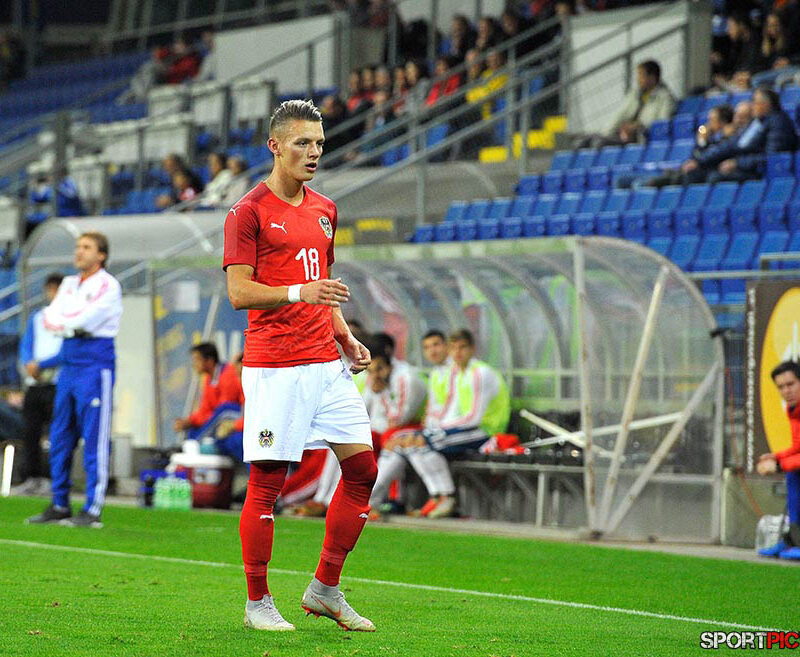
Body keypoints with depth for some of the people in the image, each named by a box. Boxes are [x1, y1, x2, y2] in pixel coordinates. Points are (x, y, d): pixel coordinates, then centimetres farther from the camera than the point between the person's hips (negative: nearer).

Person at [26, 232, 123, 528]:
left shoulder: (107, 286, -6)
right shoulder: (69, 283, 17)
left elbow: (86, 319, -17)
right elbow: (50, 317, 7)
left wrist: (62, 322, -2)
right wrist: (72, 324, -10)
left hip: (95, 362, -8)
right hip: (68, 361, 8)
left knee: (95, 439, -9)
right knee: (60, 437, 9)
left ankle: (93, 510, -10)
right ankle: (59, 506, 16)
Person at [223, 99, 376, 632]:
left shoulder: (324, 210, 16)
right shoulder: (248, 212, -6)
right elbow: (238, 291, -11)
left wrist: (345, 335, 13)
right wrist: (298, 292, -25)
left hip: (326, 363, 7)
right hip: (273, 365, -7)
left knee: (363, 469, 3)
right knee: (267, 481, -4)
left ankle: (325, 589, 14)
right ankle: (258, 603, 6)